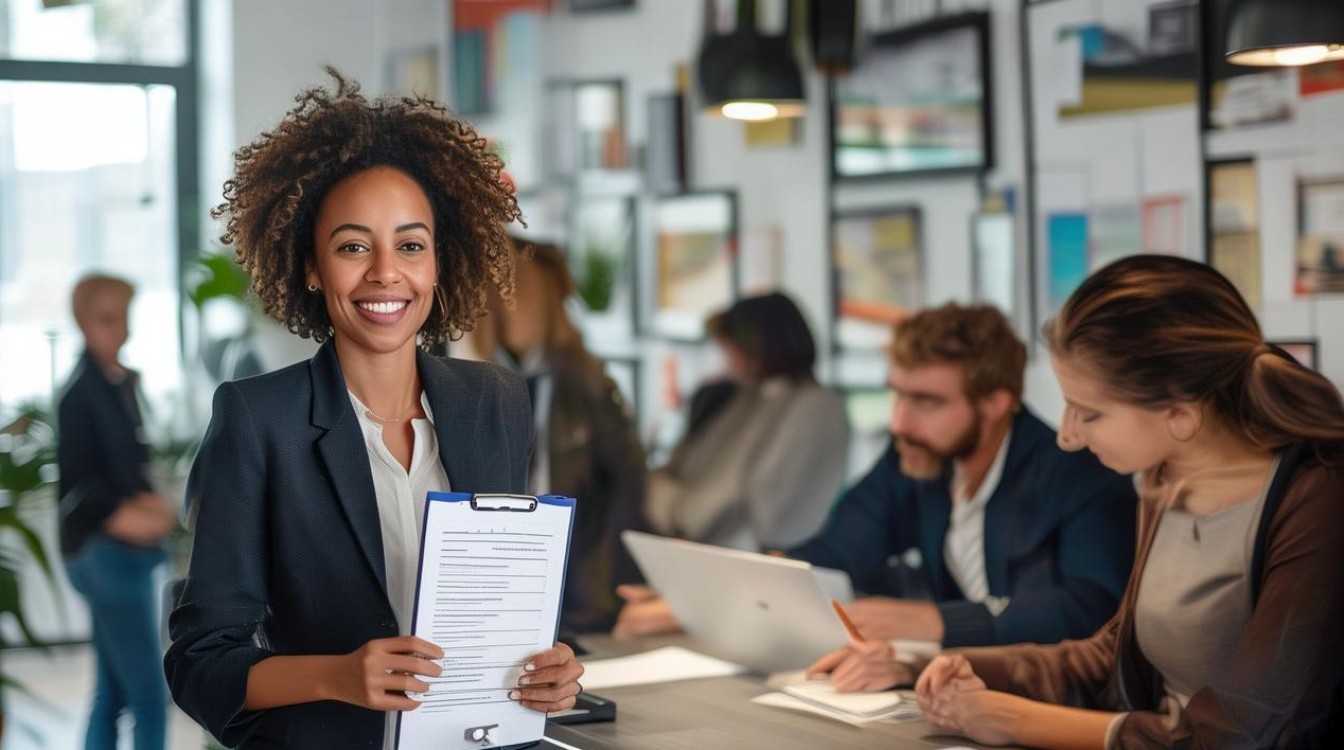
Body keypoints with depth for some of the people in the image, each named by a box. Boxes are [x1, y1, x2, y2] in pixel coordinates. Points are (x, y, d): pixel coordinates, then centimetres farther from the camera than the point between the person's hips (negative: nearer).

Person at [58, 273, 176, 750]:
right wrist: (127, 520, -20)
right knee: (149, 696, -7)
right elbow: (75, 484, -17)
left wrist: (150, 505, -3)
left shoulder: (124, 383, 10)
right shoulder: (81, 390, -14)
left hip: (124, 552, 9)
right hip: (103, 553, -9)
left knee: (113, 693, 14)